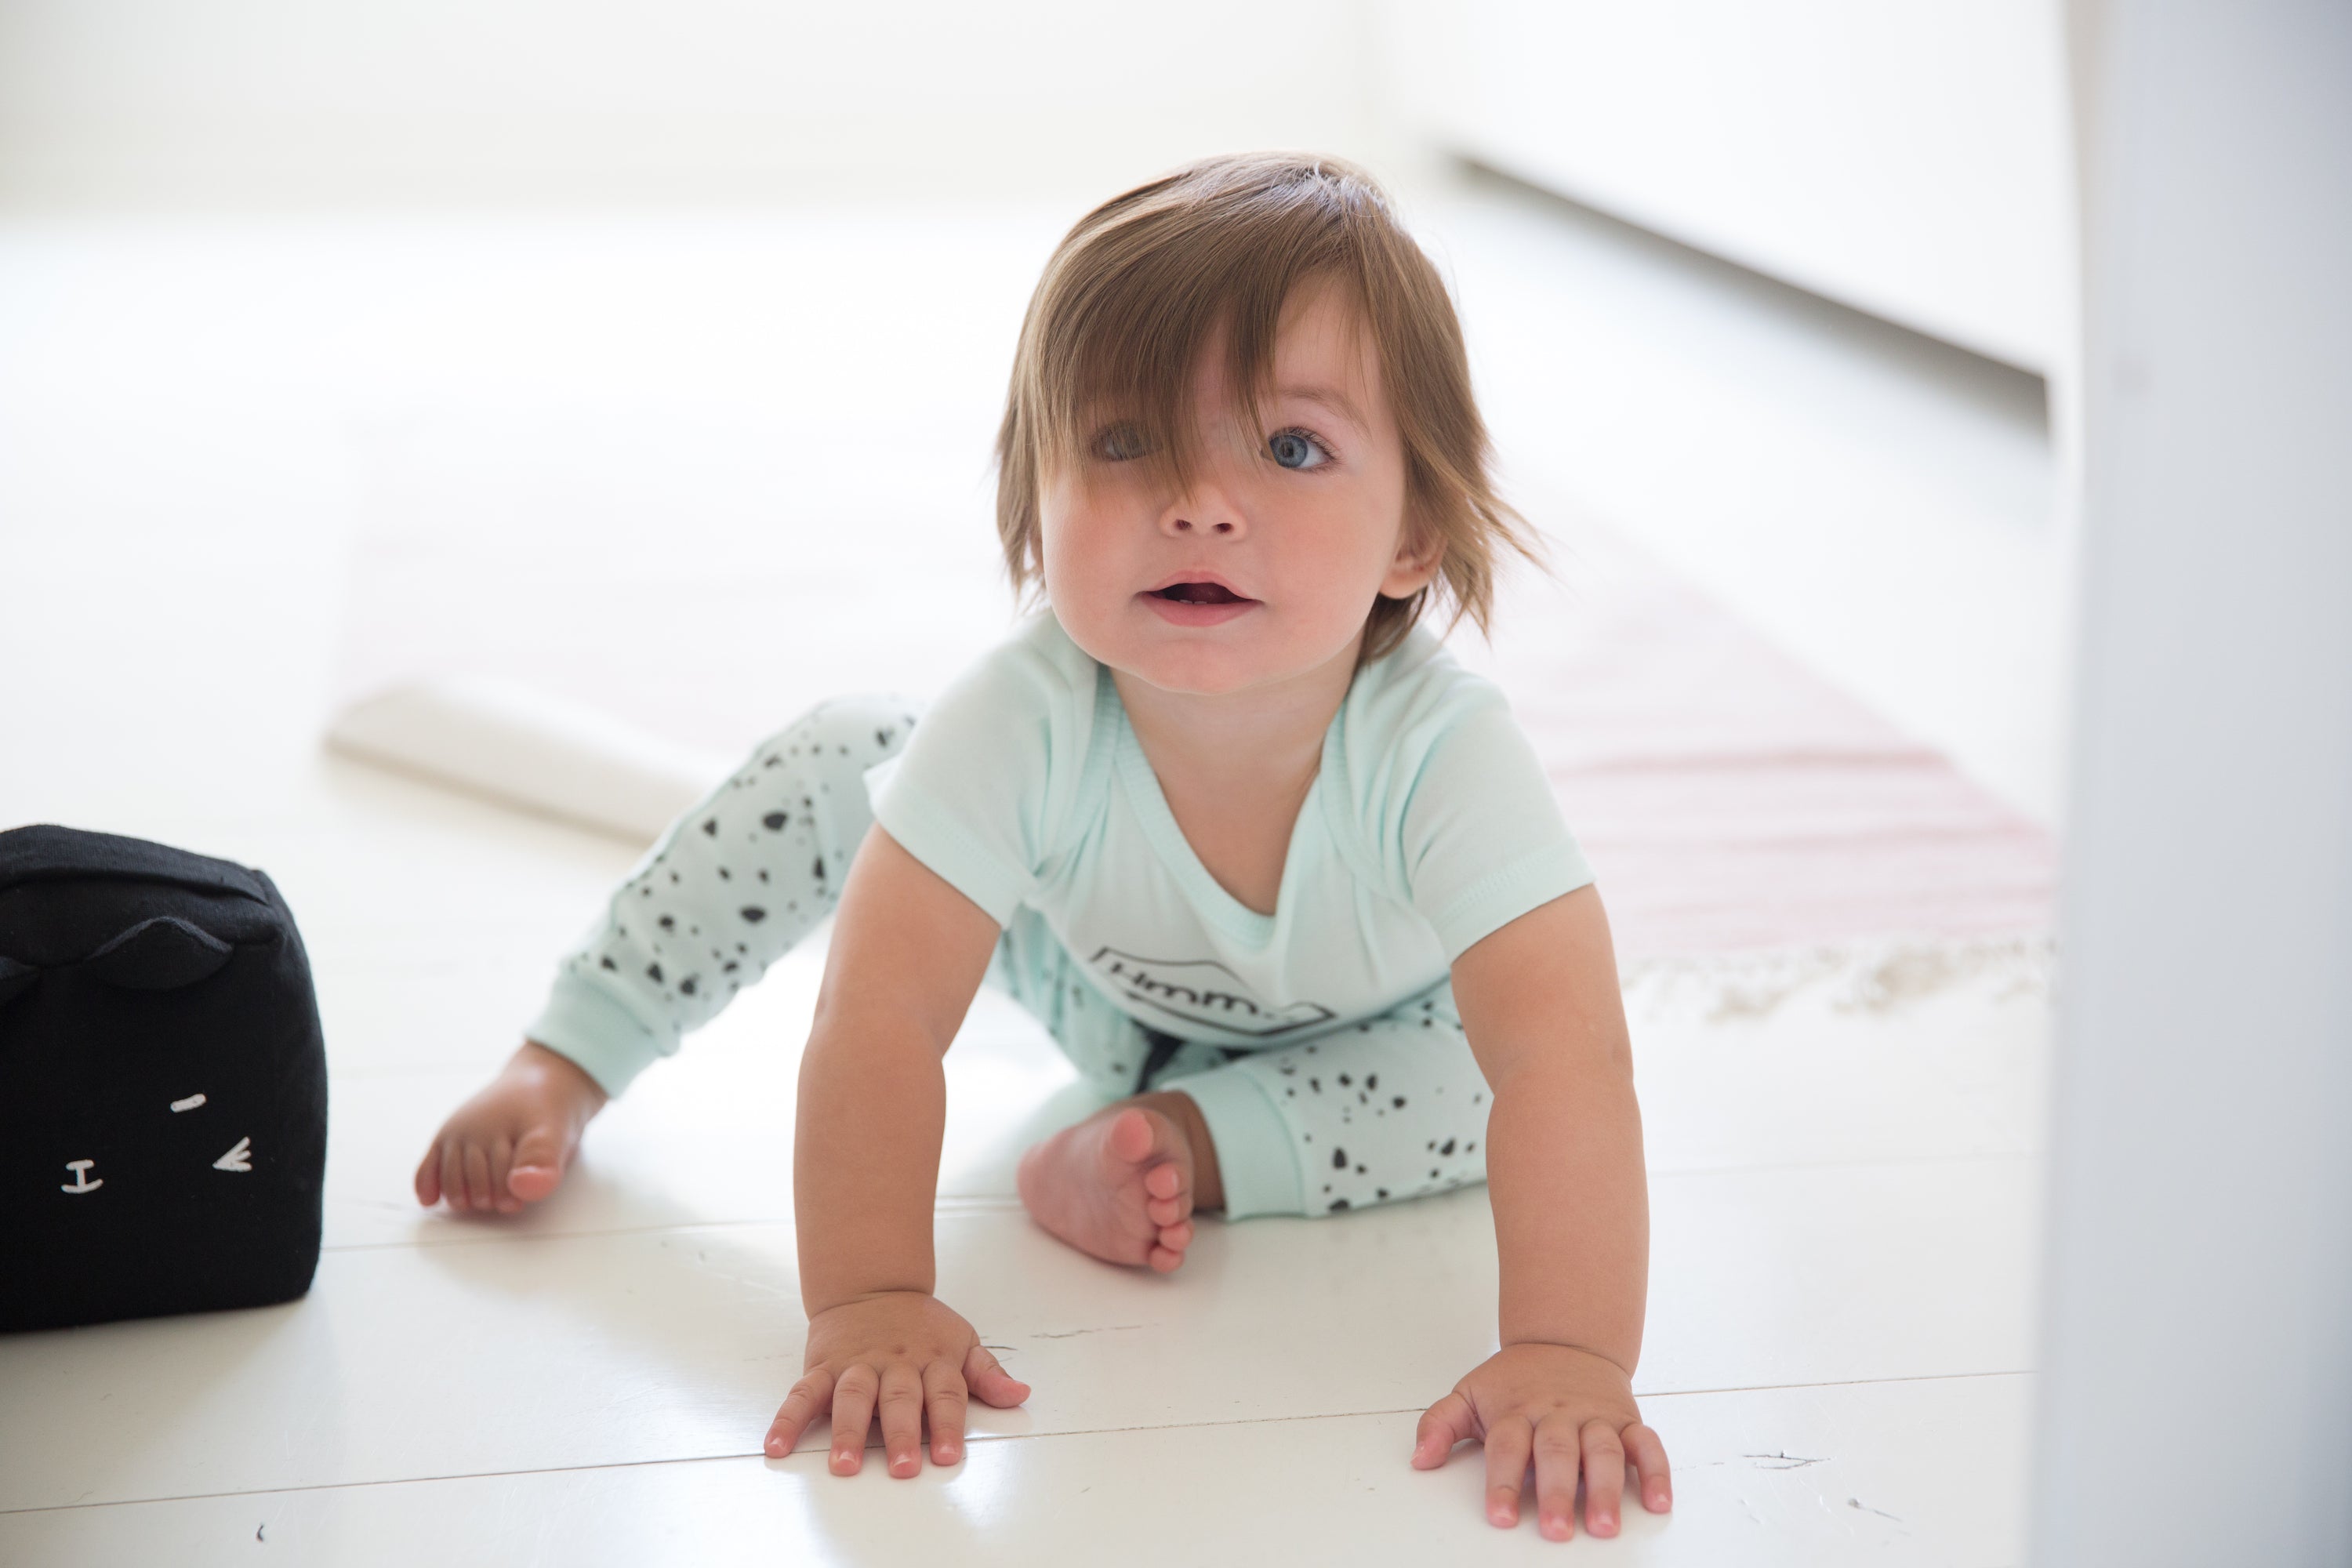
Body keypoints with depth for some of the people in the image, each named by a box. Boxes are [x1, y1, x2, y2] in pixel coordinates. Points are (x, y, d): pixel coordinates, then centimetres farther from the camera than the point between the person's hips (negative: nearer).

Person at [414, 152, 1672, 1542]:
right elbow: (883, 1009, -38)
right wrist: (868, 1302, -45)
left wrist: (1571, 1354, -60)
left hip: (1346, 1024, 0)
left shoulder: (1446, 750, -43)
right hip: (1100, 981, 1)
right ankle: (565, 1070, 2)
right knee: (840, 762, -14)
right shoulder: (1032, 722, -40)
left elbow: (1564, 1057, -49)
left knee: (1481, 1087, -28)